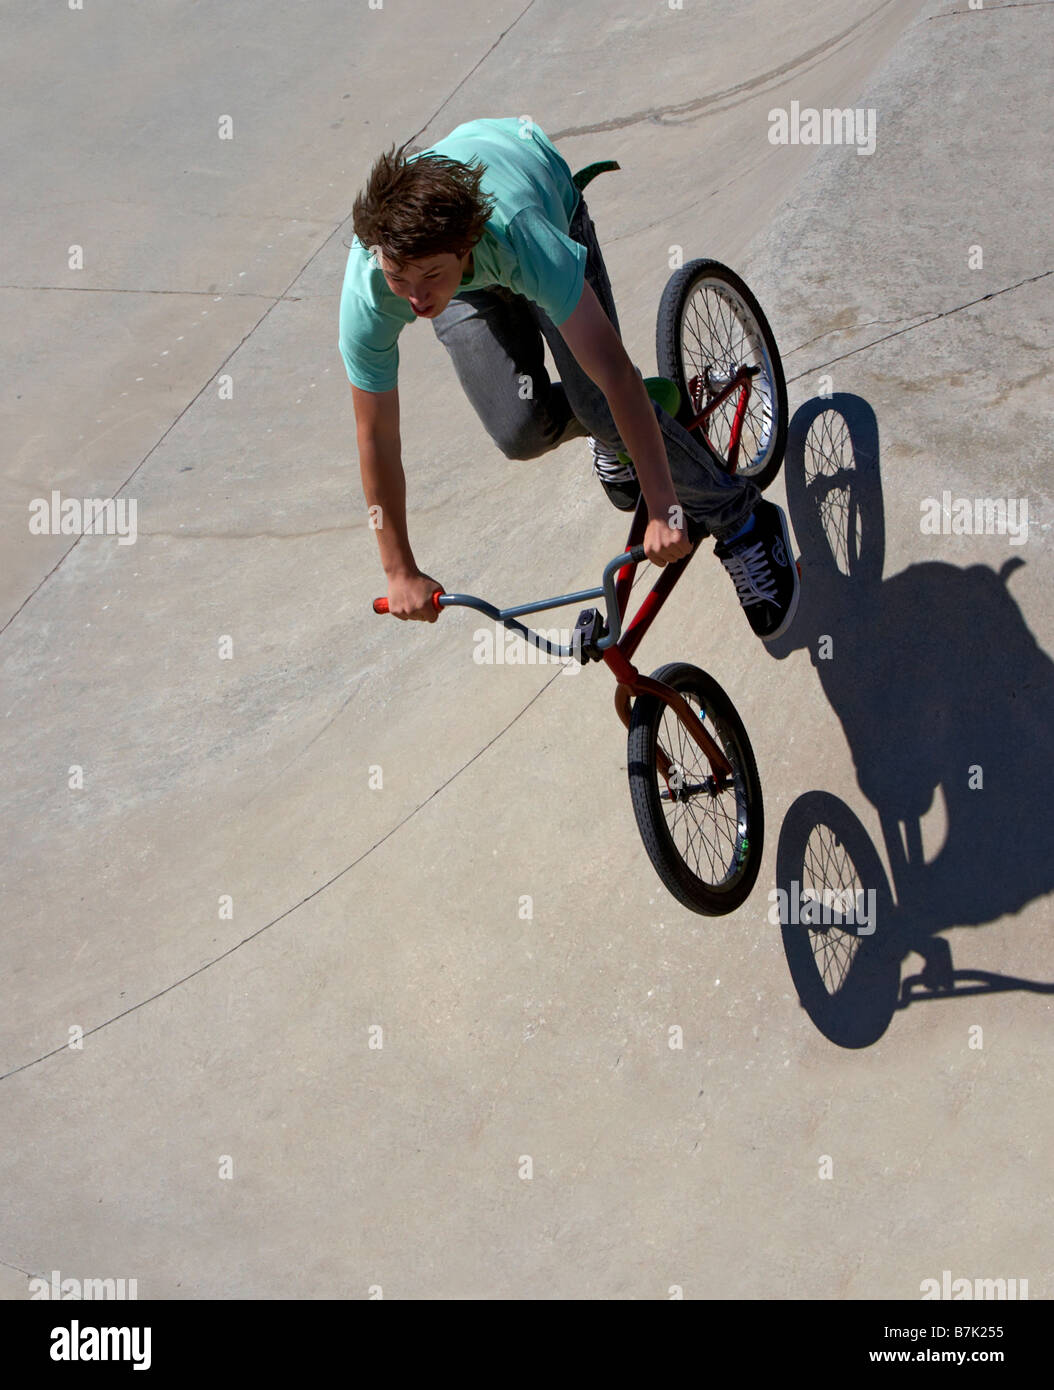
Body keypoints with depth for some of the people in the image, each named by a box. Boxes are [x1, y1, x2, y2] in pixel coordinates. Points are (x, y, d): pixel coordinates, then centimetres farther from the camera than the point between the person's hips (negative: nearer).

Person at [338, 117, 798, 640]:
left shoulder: (521, 233, -47)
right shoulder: (367, 291, -38)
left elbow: (617, 374, -46)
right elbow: (375, 436, -27)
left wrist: (664, 509, -45)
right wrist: (401, 572, -21)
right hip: (469, 282, 2)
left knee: (601, 404, -22)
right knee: (521, 431, -15)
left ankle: (743, 522, -1)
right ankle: (609, 431, 23)